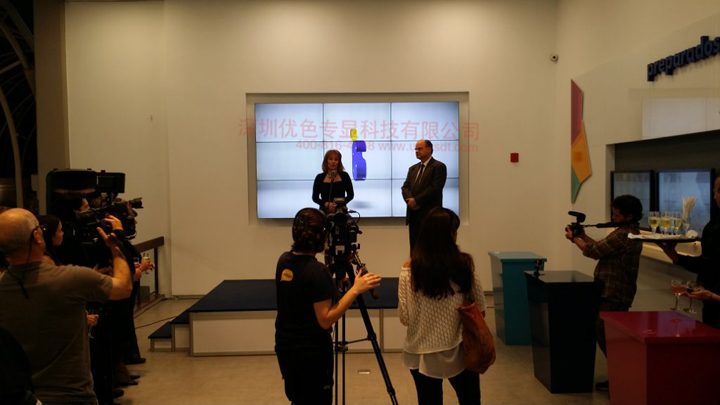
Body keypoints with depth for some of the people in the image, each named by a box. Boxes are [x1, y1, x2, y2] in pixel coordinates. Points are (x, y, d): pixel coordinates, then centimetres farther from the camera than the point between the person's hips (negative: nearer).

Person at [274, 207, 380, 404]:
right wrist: (355, 290, -24)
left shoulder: (284, 260, -2)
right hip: (311, 351, -7)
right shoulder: (317, 271, -24)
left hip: (284, 346, 7)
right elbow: (325, 320, -23)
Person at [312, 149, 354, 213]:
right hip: (325, 211, 0)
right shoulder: (320, 177, 4)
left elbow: (350, 195, 4)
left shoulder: (344, 176, 4)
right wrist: (326, 204, -13)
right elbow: (315, 197, 5)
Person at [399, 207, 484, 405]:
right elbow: (480, 309, -1)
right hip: (459, 351, 1)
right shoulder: (465, 264, -11)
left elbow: (405, 318, -10)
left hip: (422, 354, 0)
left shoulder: (410, 269, -14)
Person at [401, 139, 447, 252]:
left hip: (430, 215, -6)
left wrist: (417, 200, -14)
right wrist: (410, 200, -11)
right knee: (414, 249, 7)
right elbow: (405, 187, 10)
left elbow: (435, 188, -14)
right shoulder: (413, 168, 19)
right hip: (414, 215, 6)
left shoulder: (439, 166, -3)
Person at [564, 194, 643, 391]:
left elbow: (594, 251, -14)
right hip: (616, 293, 11)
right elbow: (601, 247, 16)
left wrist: (574, 239, 1)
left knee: (604, 333, -8)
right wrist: (583, 236, 10)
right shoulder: (630, 231, 15)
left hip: (614, 295, -11)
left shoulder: (623, 235, -19)